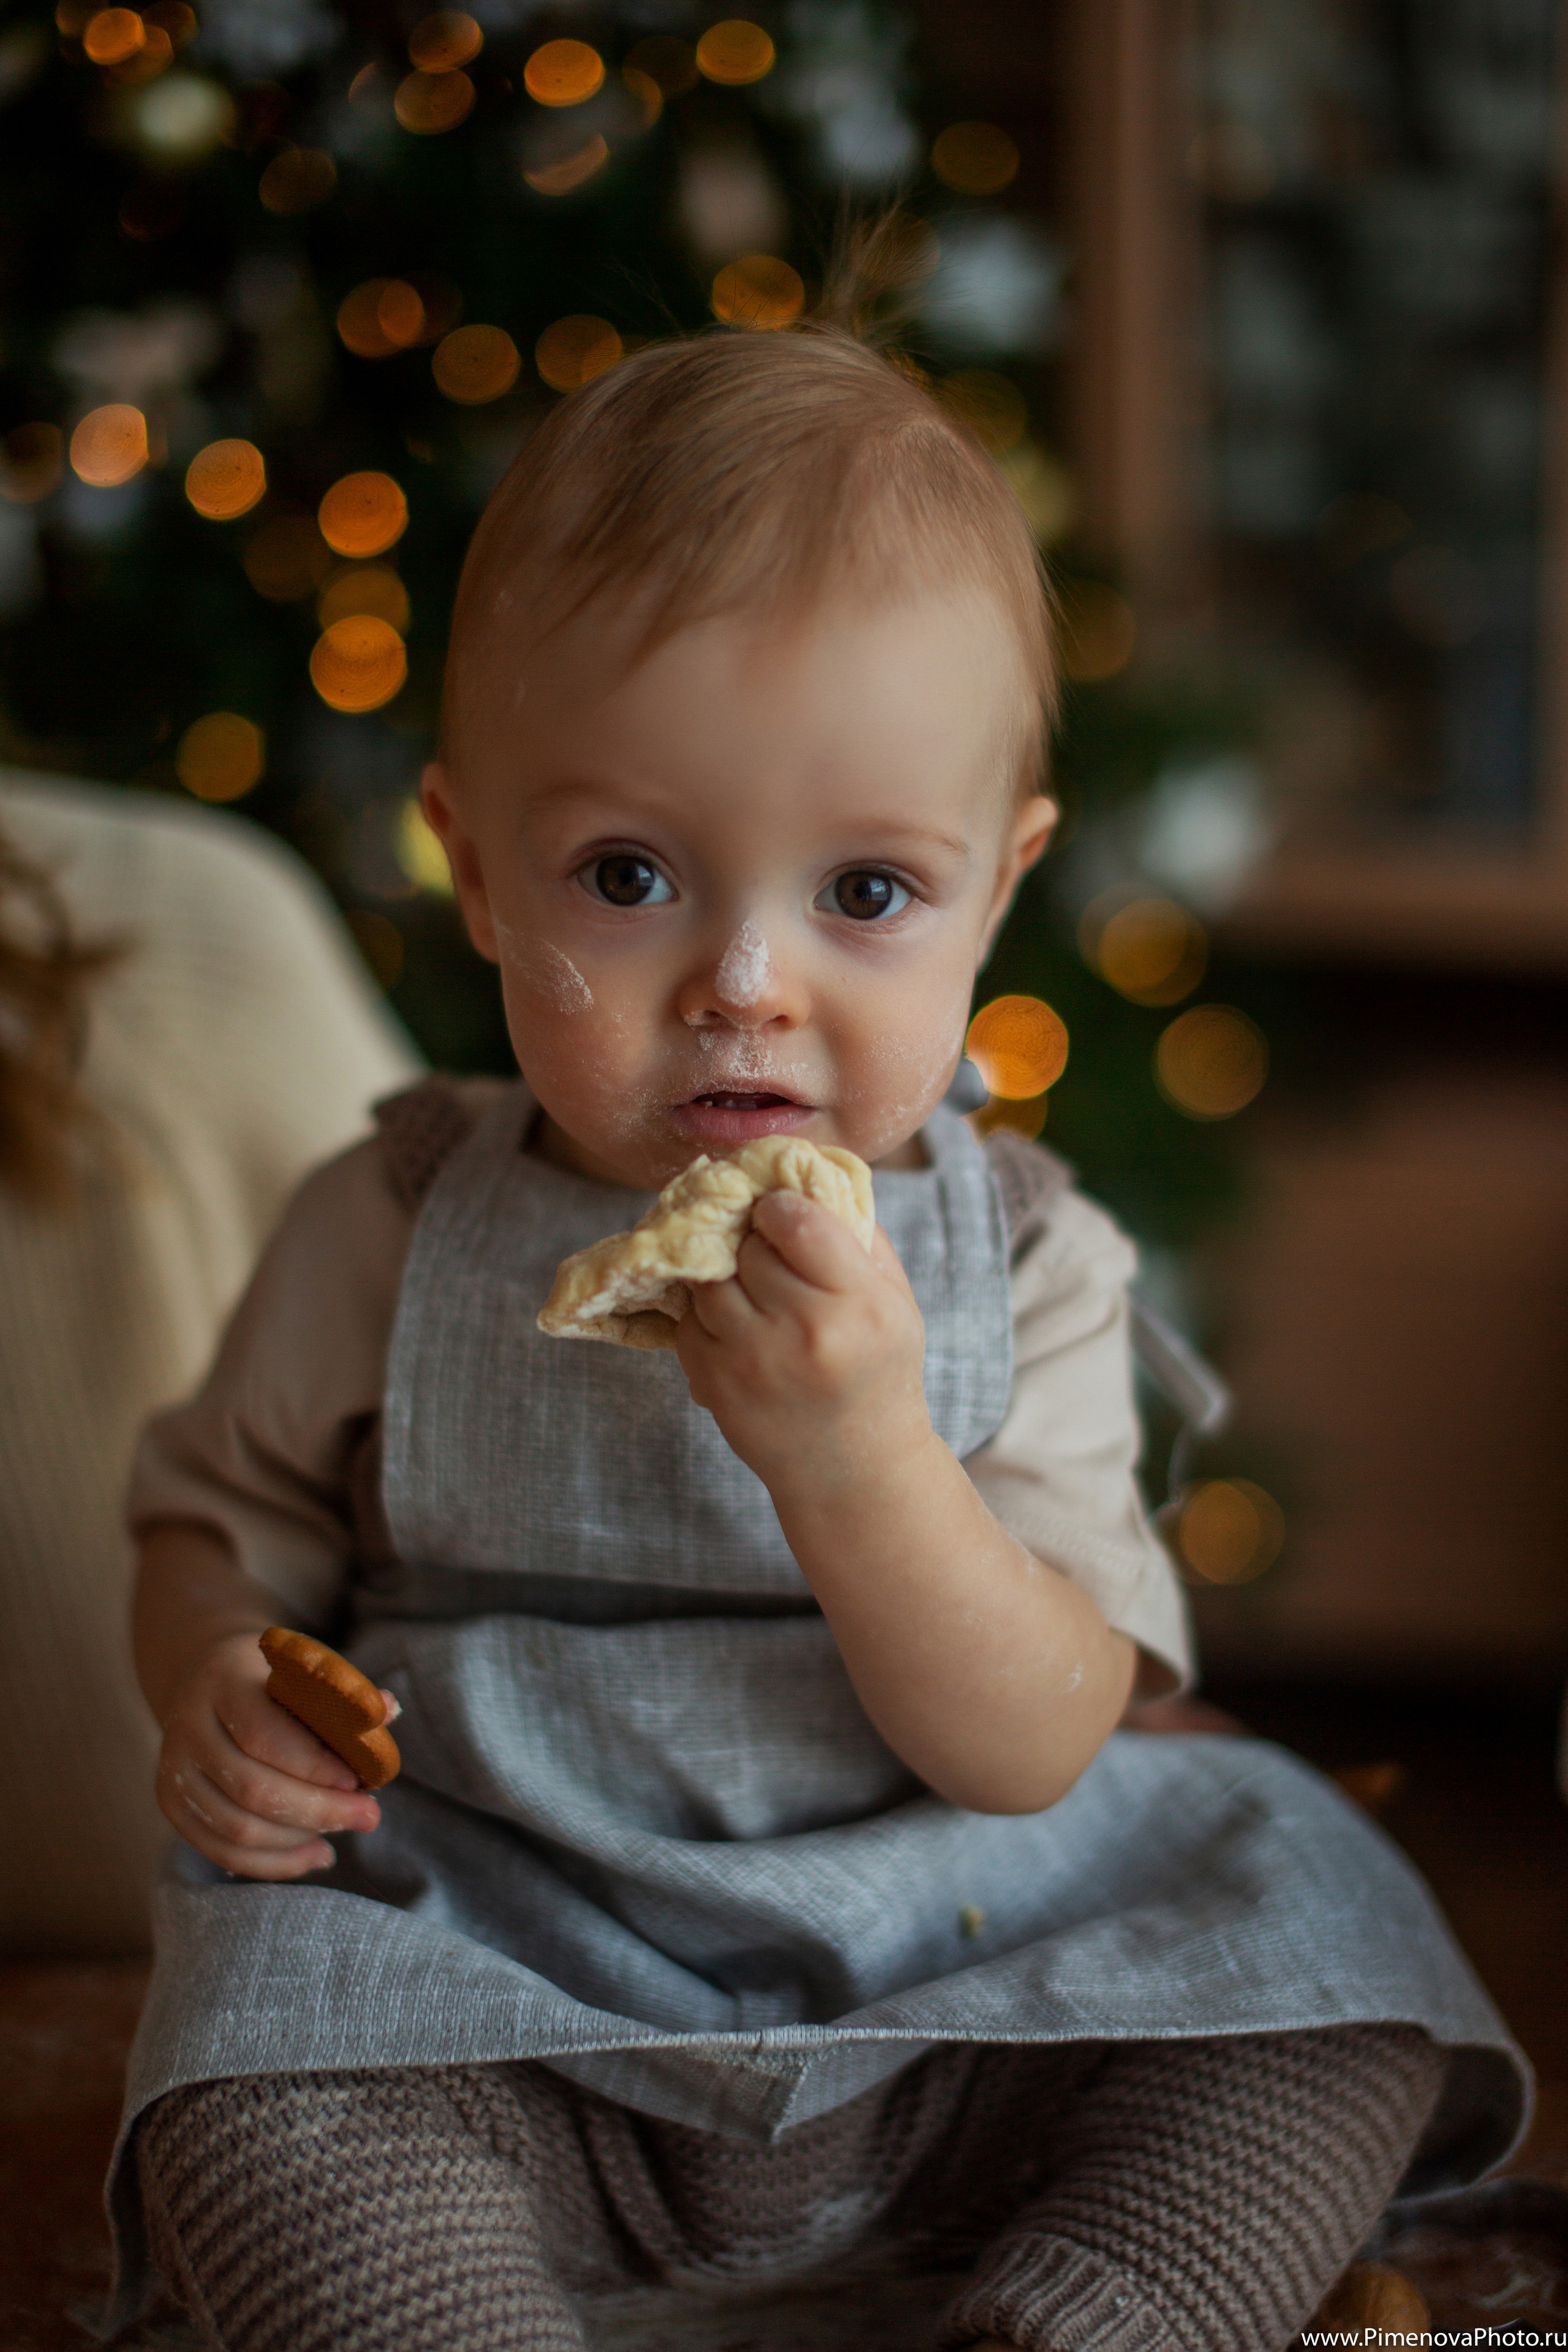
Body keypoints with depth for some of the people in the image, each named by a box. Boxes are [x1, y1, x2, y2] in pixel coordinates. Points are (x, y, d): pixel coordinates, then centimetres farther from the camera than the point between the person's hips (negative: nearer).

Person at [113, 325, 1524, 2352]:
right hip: (504, 1988, -1)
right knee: (249, 2119, -28)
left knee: (1327, 1974, -15)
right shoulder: (395, 1238, -4)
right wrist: (216, 1689, -14)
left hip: (957, 1981, 1)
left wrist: (859, 1459, -31)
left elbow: (1036, 1753, -13)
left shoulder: (1020, 1267, -6)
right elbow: (221, 1520, 11)